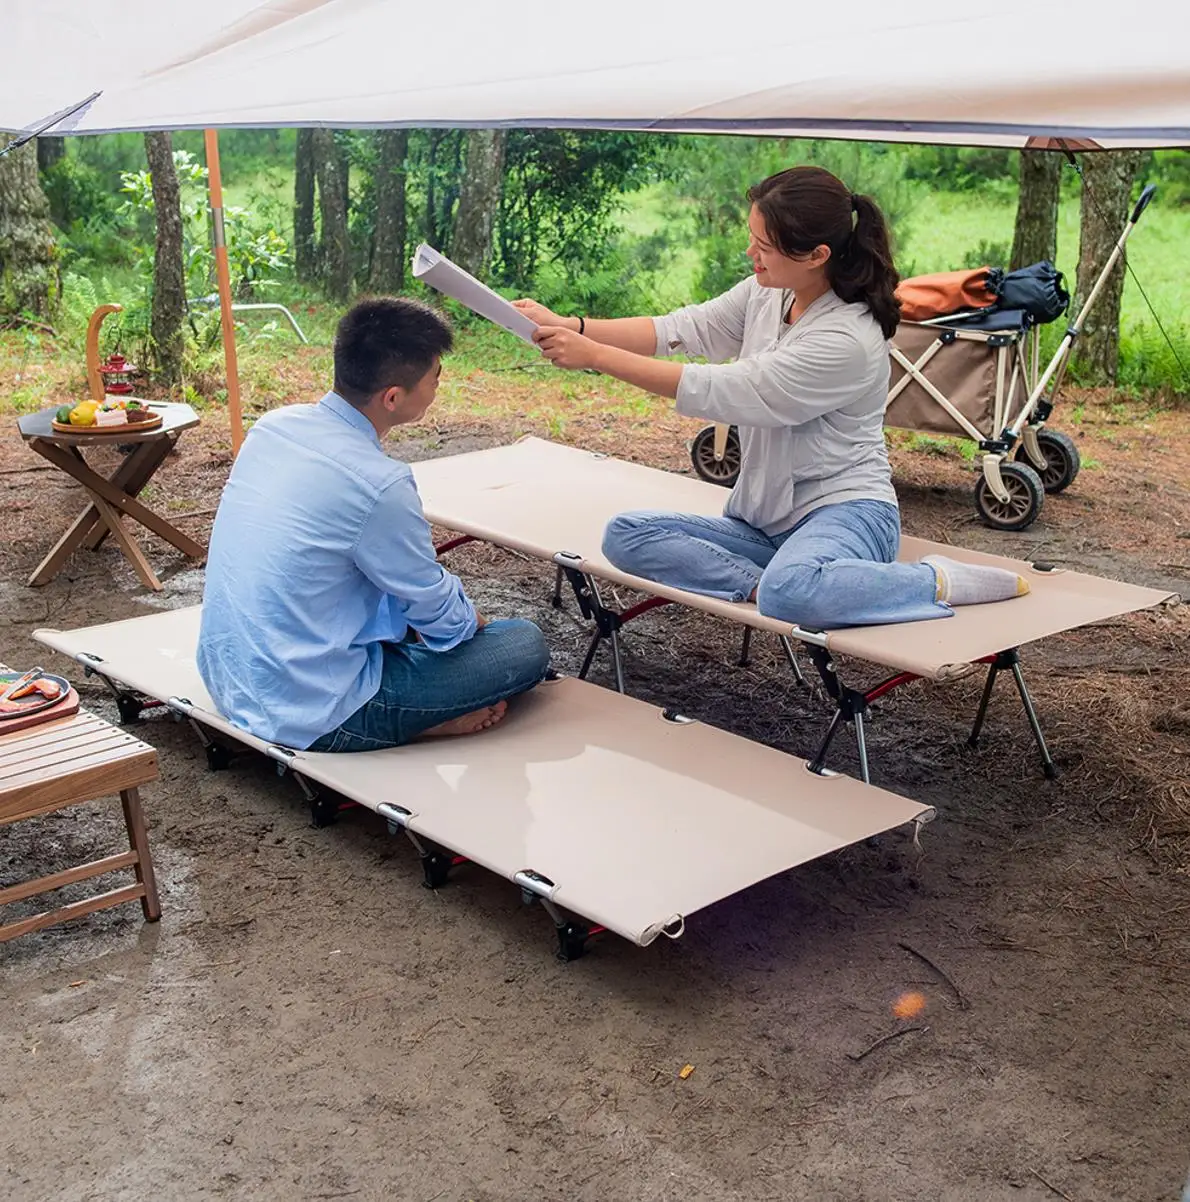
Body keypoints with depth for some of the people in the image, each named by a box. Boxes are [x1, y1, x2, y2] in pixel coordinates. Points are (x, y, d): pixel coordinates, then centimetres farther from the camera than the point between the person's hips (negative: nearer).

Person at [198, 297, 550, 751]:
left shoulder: (274, 425, -1)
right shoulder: (378, 484, -25)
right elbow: (443, 619, -9)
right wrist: (471, 620, 14)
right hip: (311, 716, -8)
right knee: (527, 645, -3)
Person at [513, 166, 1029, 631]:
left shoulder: (849, 340, -22)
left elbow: (715, 390, -22)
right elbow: (680, 330, 3)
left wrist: (593, 356, -19)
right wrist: (570, 327, -9)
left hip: (844, 510, -8)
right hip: (764, 519, 8)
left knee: (790, 590, -43)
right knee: (625, 535, -11)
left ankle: (938, 581, -17)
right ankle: (770, 585, -24)